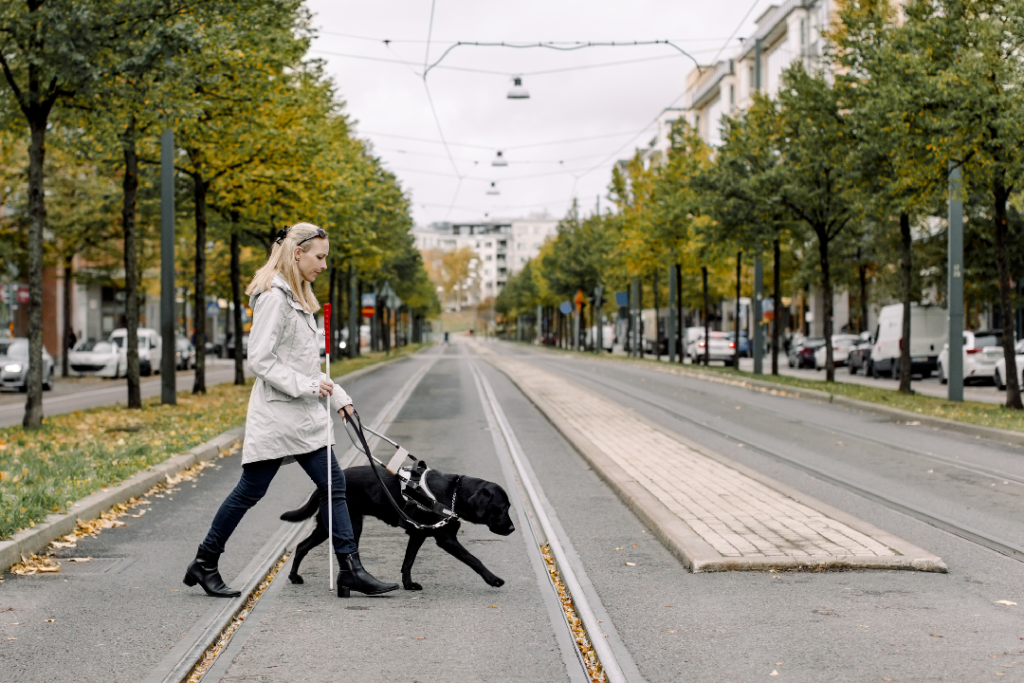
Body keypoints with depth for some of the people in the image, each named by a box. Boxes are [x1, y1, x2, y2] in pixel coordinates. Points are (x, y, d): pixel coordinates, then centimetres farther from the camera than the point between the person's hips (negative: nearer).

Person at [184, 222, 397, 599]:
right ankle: (204, 563, 13)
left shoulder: (297, 297, 16)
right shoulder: (275, 297, -14)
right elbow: (259, 359, -20)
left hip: (304, 416, 10)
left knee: (333, 485, 4)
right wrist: (305, 386, -22)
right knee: (250, 490, -1)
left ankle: (350, 570, 4)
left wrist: (337, 395, 17)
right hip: (277, 415, -10)